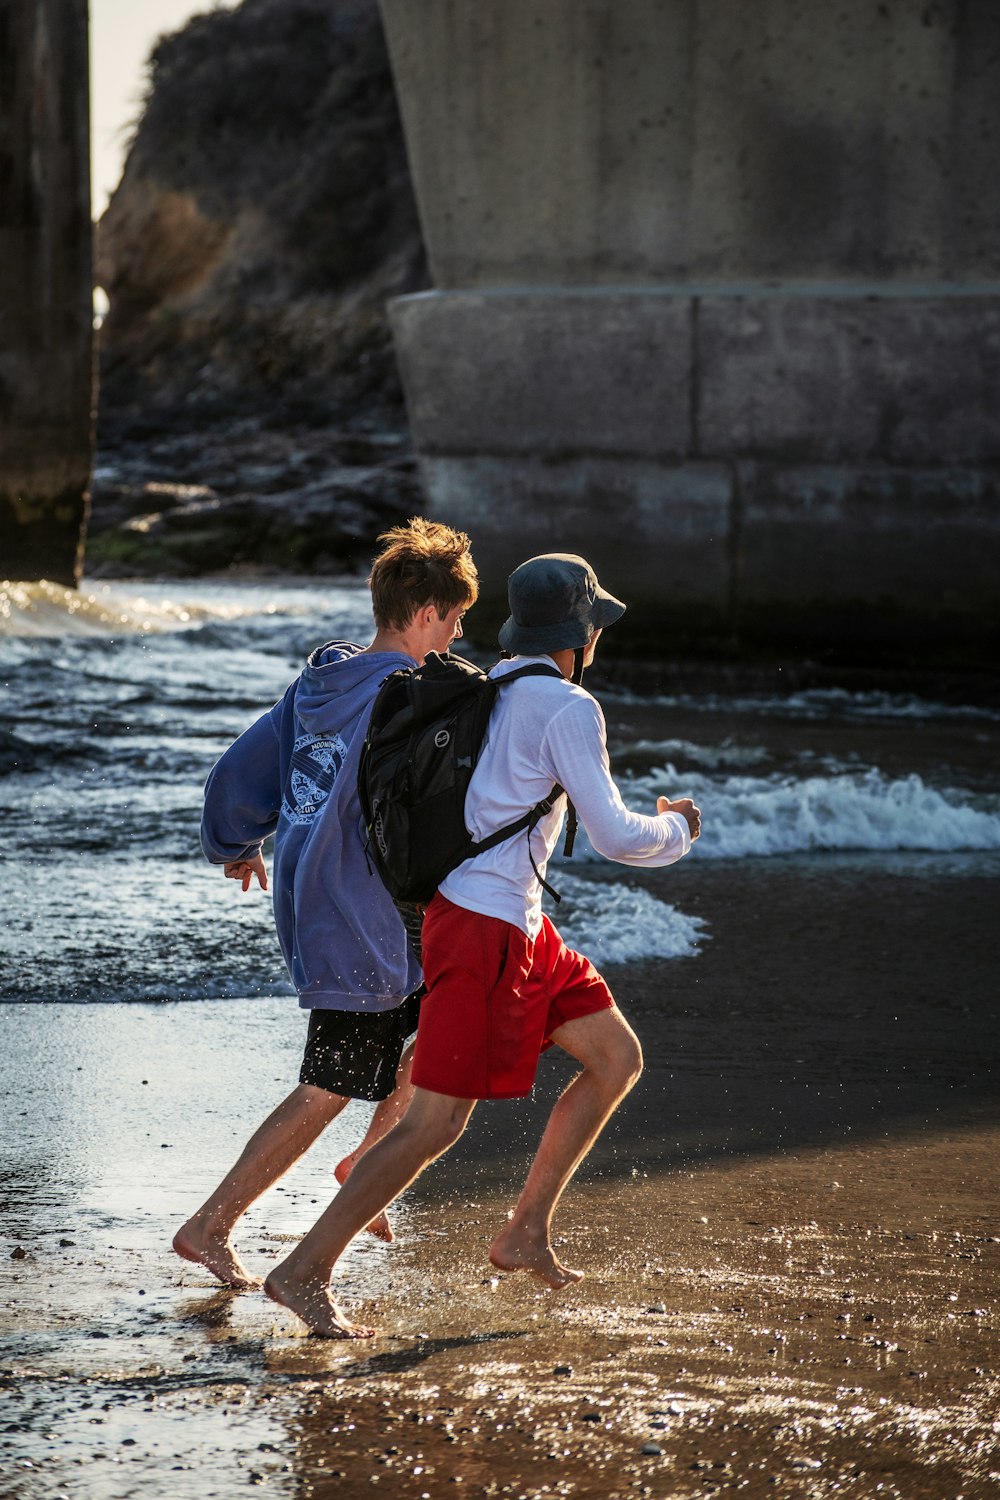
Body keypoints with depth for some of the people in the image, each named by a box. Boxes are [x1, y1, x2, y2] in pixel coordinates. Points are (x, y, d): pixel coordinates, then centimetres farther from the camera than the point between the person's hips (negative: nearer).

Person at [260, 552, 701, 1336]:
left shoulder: (490, 688, 13)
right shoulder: (568, 707, -14)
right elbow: (613, 836, -16)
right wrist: (676, 830, 2)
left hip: (519, 926, 10)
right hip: (485, 929, -10)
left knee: (617, 1056, 14)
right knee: (437, 1123, -8)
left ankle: (527, 1232, 17)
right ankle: (307, 1270, -3)